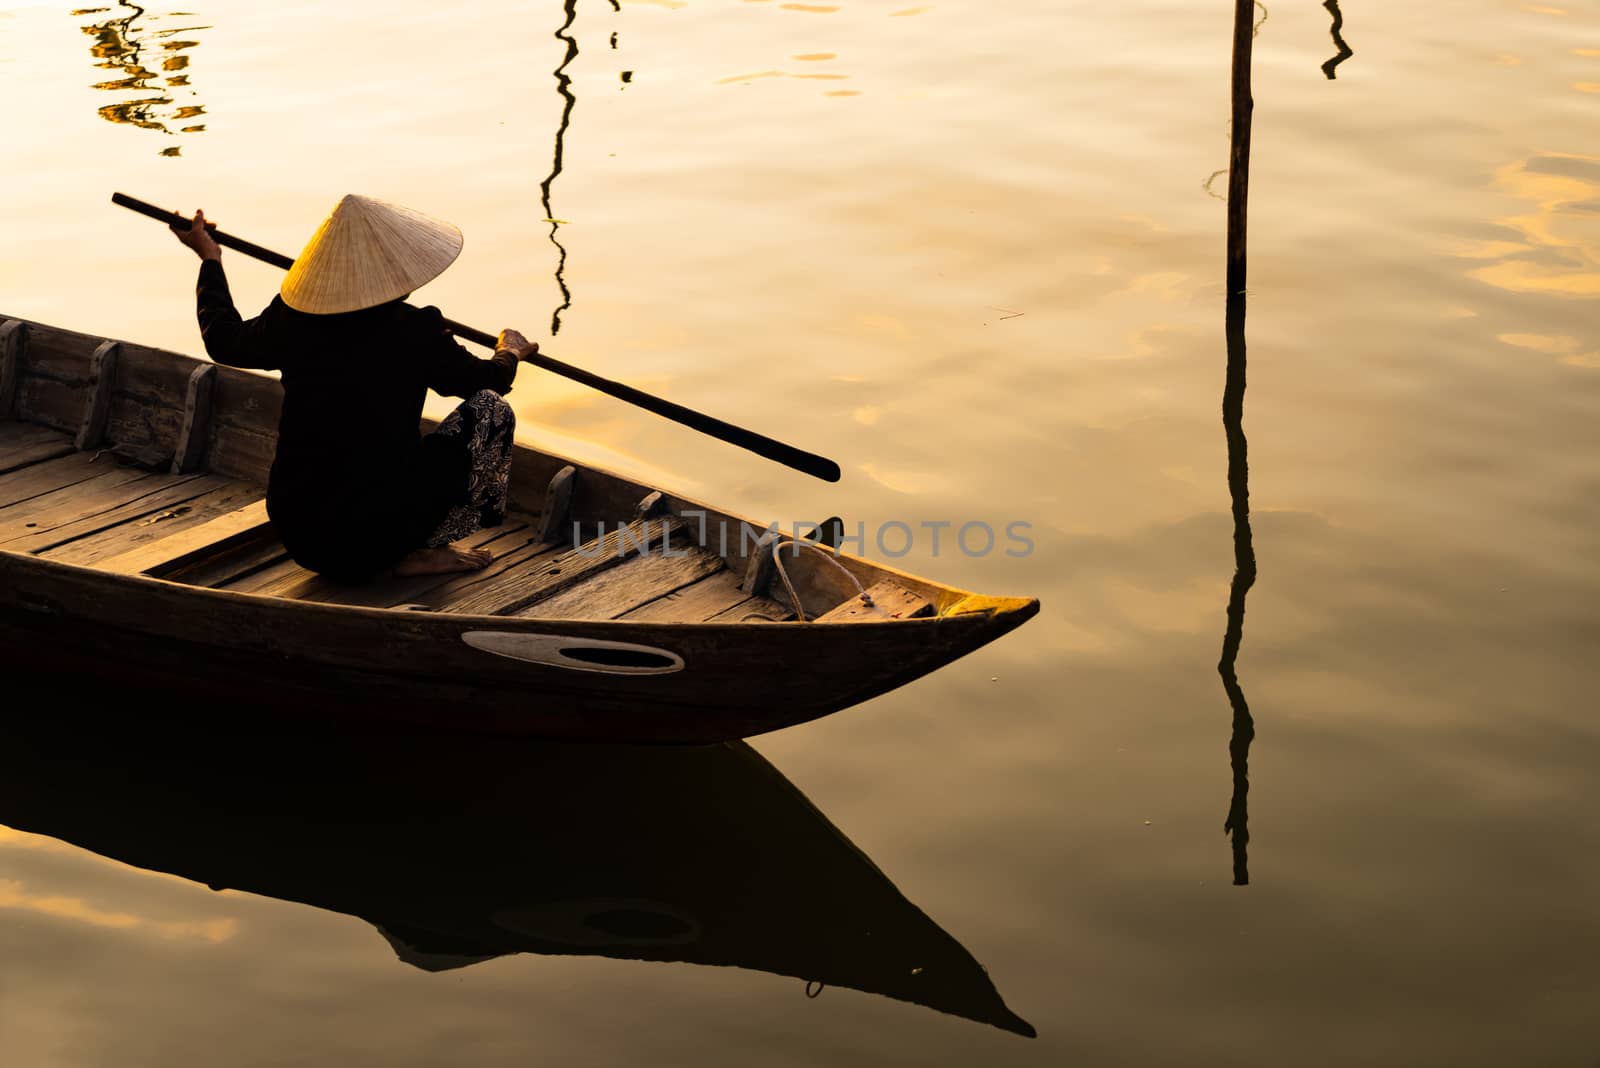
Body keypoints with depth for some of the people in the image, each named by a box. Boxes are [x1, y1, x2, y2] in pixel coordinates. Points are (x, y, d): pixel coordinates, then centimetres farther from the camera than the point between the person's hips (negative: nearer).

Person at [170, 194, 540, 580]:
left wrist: (209, 258, 38)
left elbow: (223, 340, 22)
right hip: (376, 541, -6)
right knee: (490, 410, 6)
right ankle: (419, 552, 7)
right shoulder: (416, 331, -10)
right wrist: (510, 352, 33)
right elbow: (490, 381, 8)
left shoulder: (293, 321, 0)